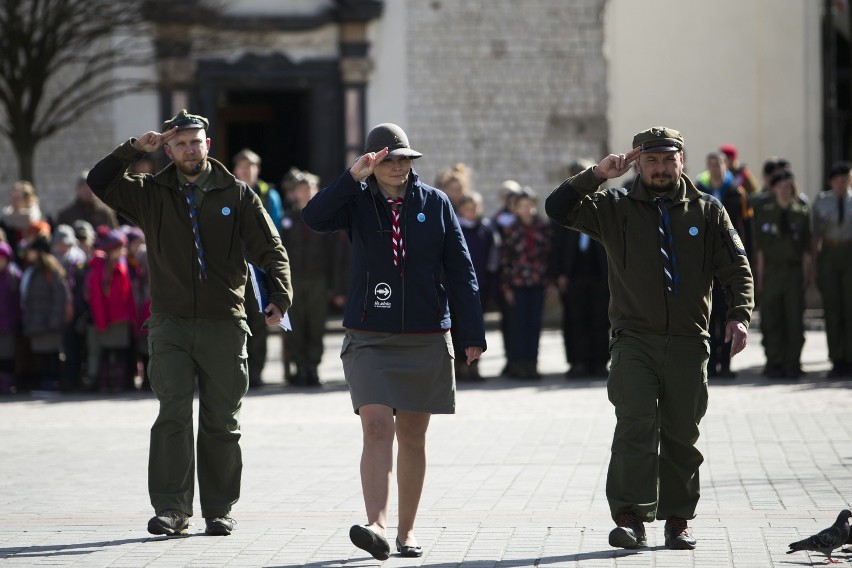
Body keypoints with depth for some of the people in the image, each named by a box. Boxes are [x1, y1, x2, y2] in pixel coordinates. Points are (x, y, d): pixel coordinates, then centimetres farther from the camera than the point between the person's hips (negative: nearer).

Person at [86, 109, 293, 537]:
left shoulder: (237, 195, 7)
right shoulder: (151, 194, 9)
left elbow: (270, 250, 4)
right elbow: (100, 182, -1)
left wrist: (279, 296, -11)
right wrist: (136, 148, -8)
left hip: (224, 324, 0)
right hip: (171, 324, 0)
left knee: (221, 421, 5)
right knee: (173, 415, -10)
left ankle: (219, 509, 13)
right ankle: (171, 509, -10)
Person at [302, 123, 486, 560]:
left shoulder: (435, 203, 3)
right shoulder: (358, 200, 2)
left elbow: (460, 270, 4)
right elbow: (314, 218, -18)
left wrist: (471, 333, 0)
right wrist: (353, 178, -24)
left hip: (426, 339, 1)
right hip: (369, 338, -1)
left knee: (412, 437, 9)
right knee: (377, 429, -16)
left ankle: (407, 530, 18)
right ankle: (376, 525, -25)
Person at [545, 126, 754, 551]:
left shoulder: (707, 212, 10)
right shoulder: (616, 207, 8)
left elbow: (737, 268, 7)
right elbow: (558, 209, -1)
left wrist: (739, 316, -8)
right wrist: (597, 175, -12)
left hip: (688, 341, 2)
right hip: (634, 338, -2)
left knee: (681, 433, 6)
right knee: (636, 424, -16)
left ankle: (678, 519, 16)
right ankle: (631, 518, -19)